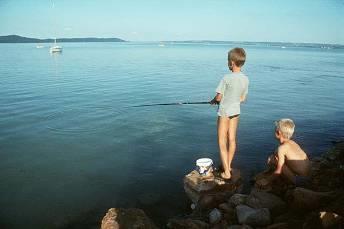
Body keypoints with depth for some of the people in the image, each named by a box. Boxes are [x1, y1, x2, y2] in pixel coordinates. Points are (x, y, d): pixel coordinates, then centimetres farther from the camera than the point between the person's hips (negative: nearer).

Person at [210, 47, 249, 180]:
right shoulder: (245, 79, -2)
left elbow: (218, 97, -17)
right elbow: (242, 99, 6)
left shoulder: (227, 78, -21)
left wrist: (213, 101, 5)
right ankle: (228, 165, 32)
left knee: (222, 142, 1)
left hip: (224, 112, -6)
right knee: (232, 139, 17)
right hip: (236, 111, 6)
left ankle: (226, 172, 1)